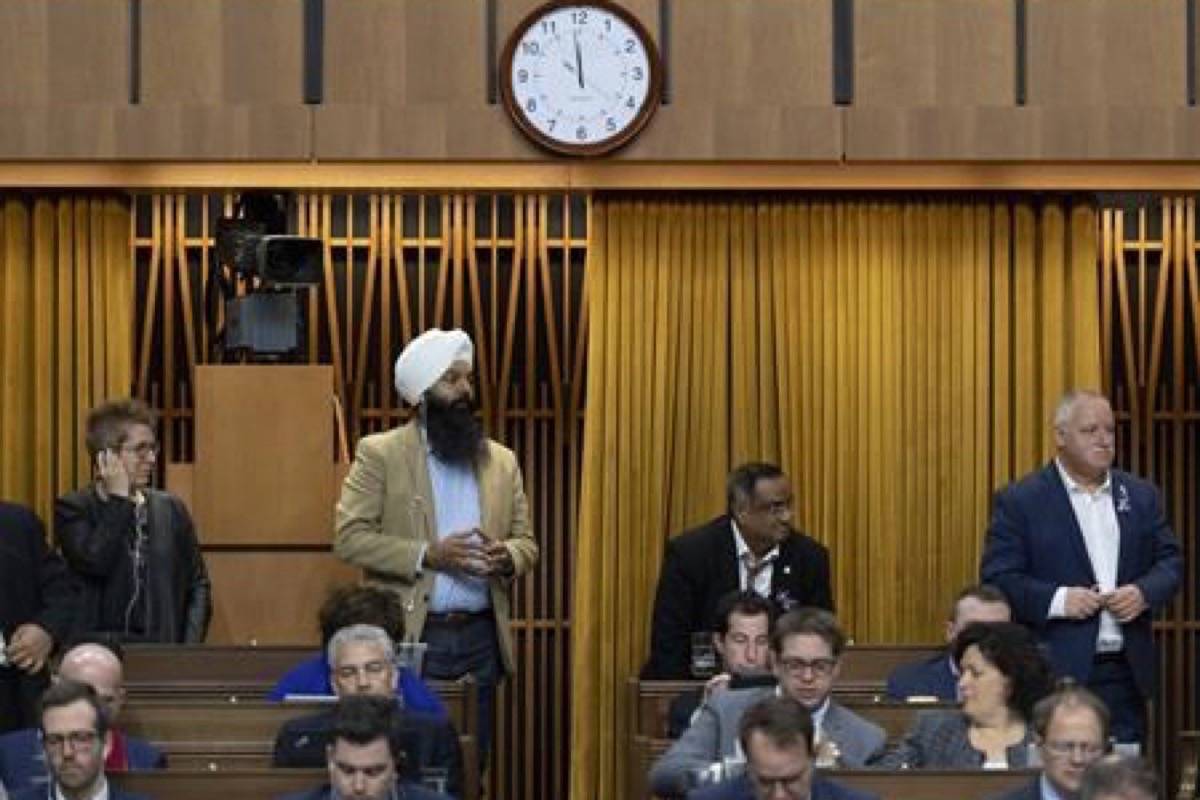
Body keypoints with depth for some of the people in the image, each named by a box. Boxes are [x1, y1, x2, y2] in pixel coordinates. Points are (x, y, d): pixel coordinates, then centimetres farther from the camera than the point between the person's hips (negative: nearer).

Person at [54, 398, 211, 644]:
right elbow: (95, 564, -15)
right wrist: (118, 499, -6)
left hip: (162, 651, 3)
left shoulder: (171, 508, 14)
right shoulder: (73, 509, 3)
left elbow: (198, 586, 15)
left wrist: (189, 651, 1)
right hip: (95, 650, -3)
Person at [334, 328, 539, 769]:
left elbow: (526, 541, 14)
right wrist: (427, 556, -18)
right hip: (409, 639, -4)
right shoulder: (379, 453, -1)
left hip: (481, 637, 4)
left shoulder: (501, 460, 13)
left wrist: (508, 557, -11)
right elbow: (350, 538, -8)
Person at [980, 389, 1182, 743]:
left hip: (1125, 673, 4)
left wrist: (1144, 592, -7)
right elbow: (997, 578, -5)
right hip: (1055, 673, -4)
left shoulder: (1141, 496, 13)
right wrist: (1057, 599, -19)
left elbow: (1170, 561, 14)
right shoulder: (1020, 501, -1)